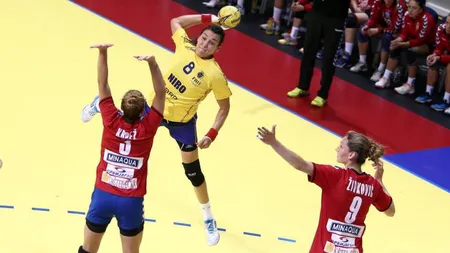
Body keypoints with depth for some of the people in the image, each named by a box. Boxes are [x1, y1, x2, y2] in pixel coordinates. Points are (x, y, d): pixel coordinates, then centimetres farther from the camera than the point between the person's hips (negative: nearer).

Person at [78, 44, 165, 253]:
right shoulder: (147, 128, -13)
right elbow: (161, 93, -11)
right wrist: (152, 63, -23)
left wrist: (103, 52, -16)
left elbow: (103, 84, -10)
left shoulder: (112, 121, -11)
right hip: (131, 201, -1)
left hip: (103, 195, 2)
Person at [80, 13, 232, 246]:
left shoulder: (215, 75, -27)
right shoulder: (185, 46, -17)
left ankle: (208, 218, 24)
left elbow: (224, 106, -15)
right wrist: (207, 18, -12)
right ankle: (99, 105, 67)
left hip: (181, 123, -3)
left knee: (193, 172, 4)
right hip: (155, 107, 3)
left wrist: (212, 134, -24)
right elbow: (175, 21, 0)